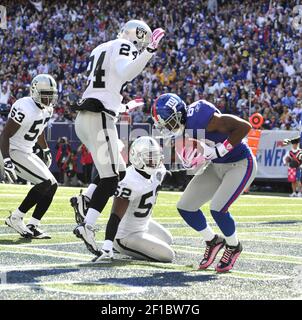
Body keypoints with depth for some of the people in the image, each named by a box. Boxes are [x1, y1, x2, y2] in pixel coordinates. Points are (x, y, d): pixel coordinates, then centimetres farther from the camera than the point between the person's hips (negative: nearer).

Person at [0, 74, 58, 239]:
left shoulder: (47, 109, 4)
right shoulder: (24, 109, -24)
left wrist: (46, 150, 36)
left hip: (27, 153, 10)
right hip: (13, 152, -10)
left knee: (52, 186, 2)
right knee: (45, 183, -19)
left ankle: (32, 226, 5)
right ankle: (15, 218, -8)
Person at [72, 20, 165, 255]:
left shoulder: (100, 49, 24)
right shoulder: (123, 46, -2)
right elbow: (126, 72, -24)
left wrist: (123, 107, 34)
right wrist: (150, 50, -26)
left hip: (84, 118, 9)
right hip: (100, 118, -9)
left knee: (119, 170, 16)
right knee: (110, 178, -8)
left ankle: (85, 199, 1)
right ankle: (87, 226, -17)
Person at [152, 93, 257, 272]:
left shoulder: (202, 118, -31)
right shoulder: (181, 128, -6)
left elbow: (244, 126, -31)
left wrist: (219, 150, -30)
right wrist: (190, 160, -14)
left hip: (240, 165, -8)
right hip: (216, 166, 8)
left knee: (217, 209, -20)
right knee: (185, 207, 2)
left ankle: (234, 246, 10)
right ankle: (213, 241, 25)